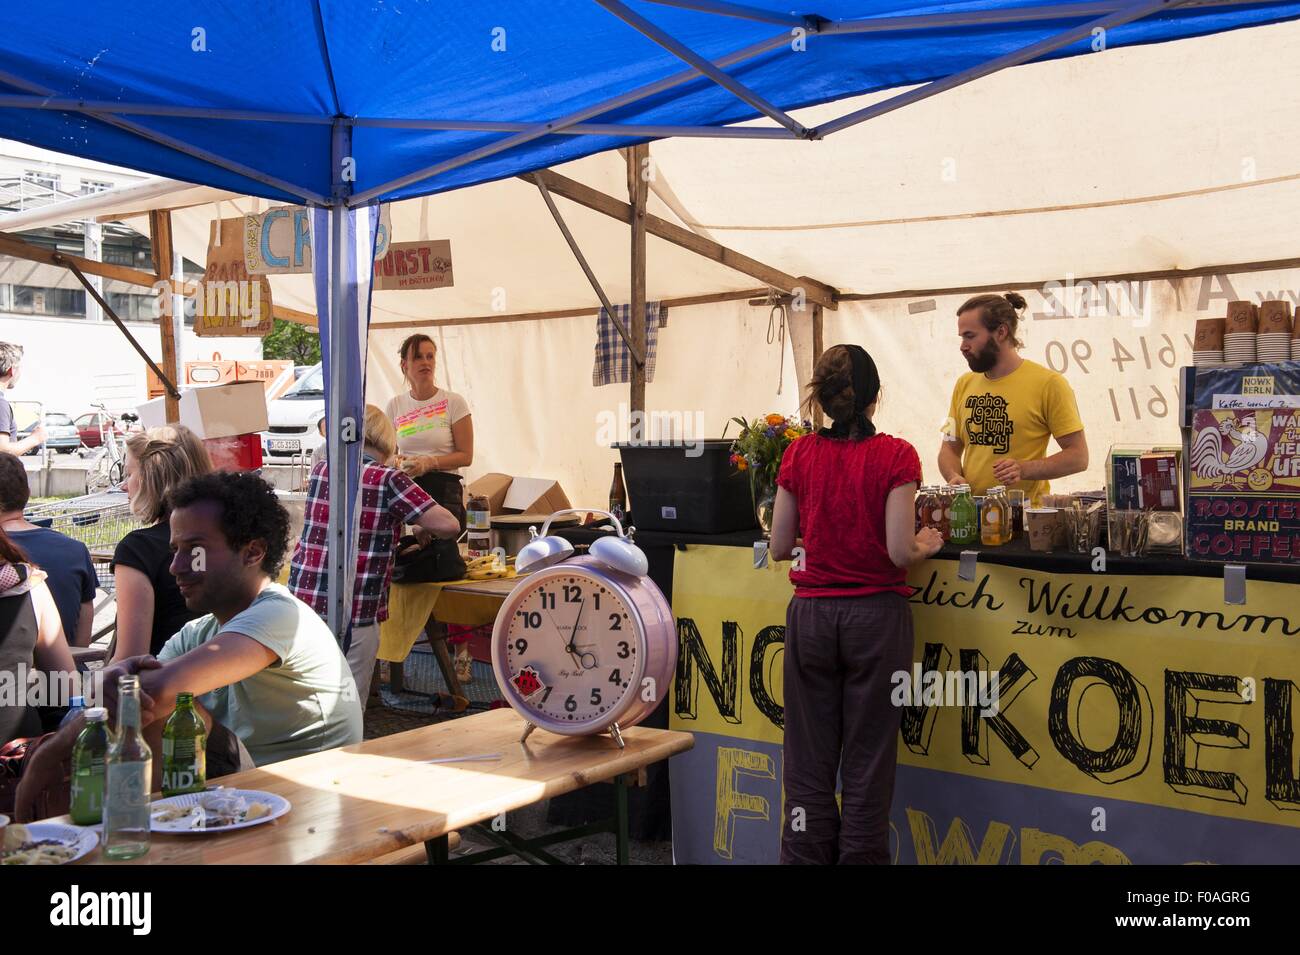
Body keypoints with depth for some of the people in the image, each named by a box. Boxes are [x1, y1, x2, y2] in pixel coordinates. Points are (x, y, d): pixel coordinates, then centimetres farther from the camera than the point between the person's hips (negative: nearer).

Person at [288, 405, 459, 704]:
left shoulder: (320, 472, 8)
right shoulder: (389, 480, -8)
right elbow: (449, 525, -13)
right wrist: (422, 527, 10)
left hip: (302, 598, 5)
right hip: (354, 612, -5)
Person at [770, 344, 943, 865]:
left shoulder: (799, 454, 0)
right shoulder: (896, 456, -8)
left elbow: (780, 547, 3)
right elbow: (900, 552, -13)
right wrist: (927, 544, 8)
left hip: (810, 615, 2)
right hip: (875, 616, -2)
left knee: (809, 763, 10)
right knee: (867, 765, 8)